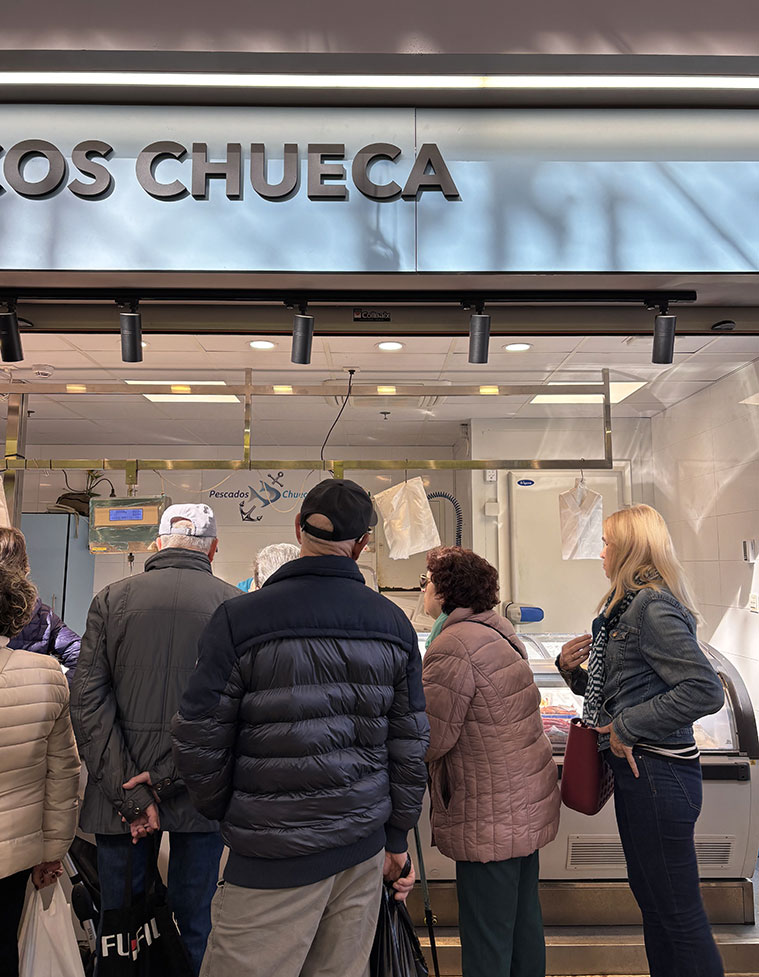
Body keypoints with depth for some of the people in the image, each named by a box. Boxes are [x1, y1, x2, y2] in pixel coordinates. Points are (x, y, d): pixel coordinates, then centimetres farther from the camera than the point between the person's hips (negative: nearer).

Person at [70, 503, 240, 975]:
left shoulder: (112, 599, 0)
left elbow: (87, 700, -6)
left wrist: (128, 792, -8)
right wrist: (170, 776, -11)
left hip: (119, 794, 2)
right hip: (201, 795, -1)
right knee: (194, 925, 15)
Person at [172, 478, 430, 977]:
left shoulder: (240, 619, -12)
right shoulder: (394, 623, 1)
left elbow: (199, 741, -8)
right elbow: (410, 744, 5)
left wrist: (226, 813, 11)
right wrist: (397, 838, 16)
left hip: (275, 857, -4)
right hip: (365, 845, 5)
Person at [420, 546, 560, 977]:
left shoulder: (452, 646, -21)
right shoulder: (499, 629, 8)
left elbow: (431, 739, -20)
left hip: (491, 816, -9)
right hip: (529, 798, 9)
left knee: (486, 938, 5)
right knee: (523, 917, 22)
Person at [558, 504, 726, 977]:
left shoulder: (653, 607, -18)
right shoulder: (629, 605, 12)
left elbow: (706, 690, -27)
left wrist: (629, 726, -22)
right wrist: (573, 667, 0)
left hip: (657, 773, -10)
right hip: (636, 767, 10)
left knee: (679, 912, 4)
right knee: (650, 898, 22)